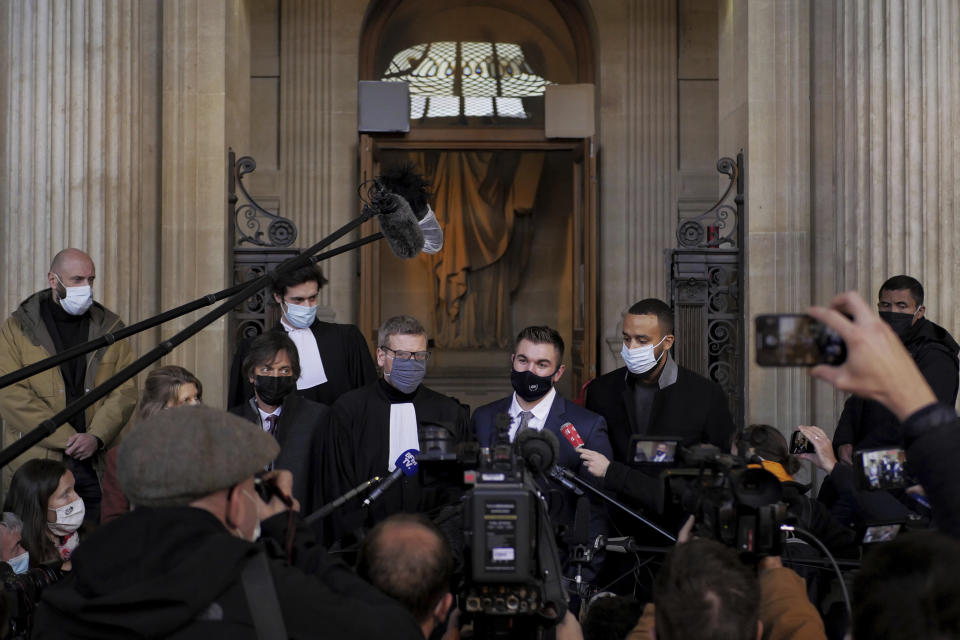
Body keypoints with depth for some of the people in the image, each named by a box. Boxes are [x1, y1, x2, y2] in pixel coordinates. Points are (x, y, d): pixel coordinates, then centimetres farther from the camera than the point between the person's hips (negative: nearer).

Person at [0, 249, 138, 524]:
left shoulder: (110, 327, 12)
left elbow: (125, 390, 5)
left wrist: (97, 437, -12)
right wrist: (67, 440, -12)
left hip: (97, 465, 2)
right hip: (35, 467, -2)